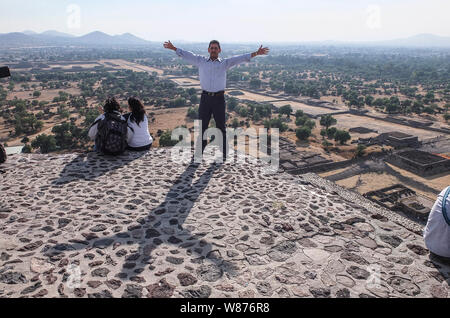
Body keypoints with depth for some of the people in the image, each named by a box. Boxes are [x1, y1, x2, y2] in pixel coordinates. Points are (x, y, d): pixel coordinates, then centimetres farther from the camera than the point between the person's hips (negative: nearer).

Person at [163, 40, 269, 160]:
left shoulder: (225, 63, 6)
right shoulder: (201, 61, 11)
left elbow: (240, 58, -2)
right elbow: (187, 55, 12)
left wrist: (256, 53, -10)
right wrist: (173, 48, 9)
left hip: (219, 98, -1)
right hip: (205, 97, 1)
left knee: (221, 127, 6)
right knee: (201, 126, 5)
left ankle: (223, 154, 15)